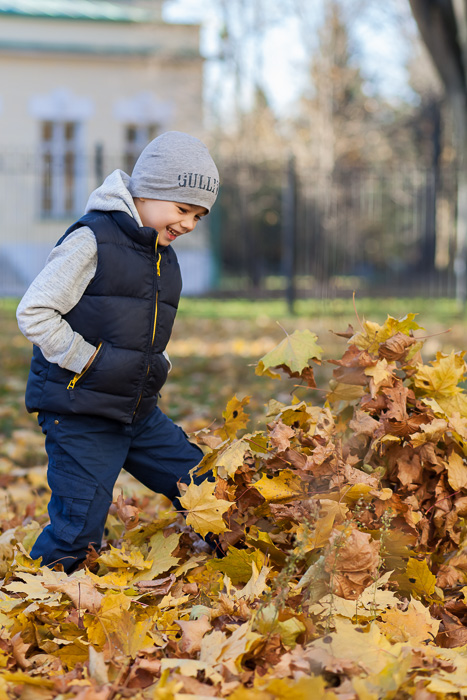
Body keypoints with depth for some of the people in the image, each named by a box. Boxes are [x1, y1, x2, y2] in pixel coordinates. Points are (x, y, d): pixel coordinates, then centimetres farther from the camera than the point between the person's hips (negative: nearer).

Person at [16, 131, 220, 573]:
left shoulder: (165, 257, 15)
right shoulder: (92, 240, -12)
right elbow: (33, 313, -15)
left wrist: (155, 369, 10)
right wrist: (87, 361, -15)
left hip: (139, 413, 8)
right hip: (79, 413, -8)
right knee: (78, 530, -8)